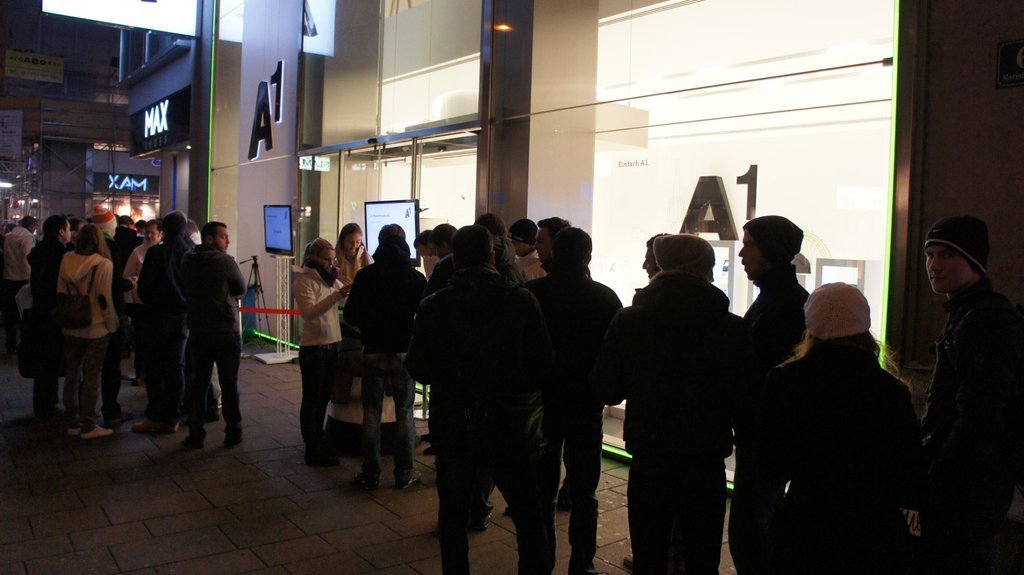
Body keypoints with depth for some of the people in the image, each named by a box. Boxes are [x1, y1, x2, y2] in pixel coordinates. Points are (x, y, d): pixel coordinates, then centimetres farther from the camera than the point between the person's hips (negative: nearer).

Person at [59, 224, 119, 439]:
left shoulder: (66, 261, 0)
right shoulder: (104, 264, -13)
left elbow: (60, 294, 5)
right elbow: (104, 299, -14)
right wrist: (112, 325, -4)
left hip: (70, 329, 5)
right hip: (96, 329, -5)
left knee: (72, 375, 14)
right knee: (91, 377, 2)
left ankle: (73, 423, 23)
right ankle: (88, 427, 7)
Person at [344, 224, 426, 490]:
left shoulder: (365, 276, -6)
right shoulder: (416, 278, -6)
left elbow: (350, 316, -3)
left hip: (374, 351, 0)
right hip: (405, 351, 0)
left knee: (371, 413, 9)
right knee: (404, 413, 9)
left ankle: (370, 474, 14)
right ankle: (404, 473, 14)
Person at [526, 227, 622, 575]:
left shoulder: (530, 294, -8)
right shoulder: (605, 297, -9)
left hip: (541, 403, 1)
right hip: (586, 405, 0)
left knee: (542, 488, 13)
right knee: (583, 491, 9)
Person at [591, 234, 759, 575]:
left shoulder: (627, 321, -8)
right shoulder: (731, 328, -11)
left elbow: (605, 392, -5)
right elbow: (747, 398, -5)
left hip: (648, 466, 1)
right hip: (706, 469, -1)